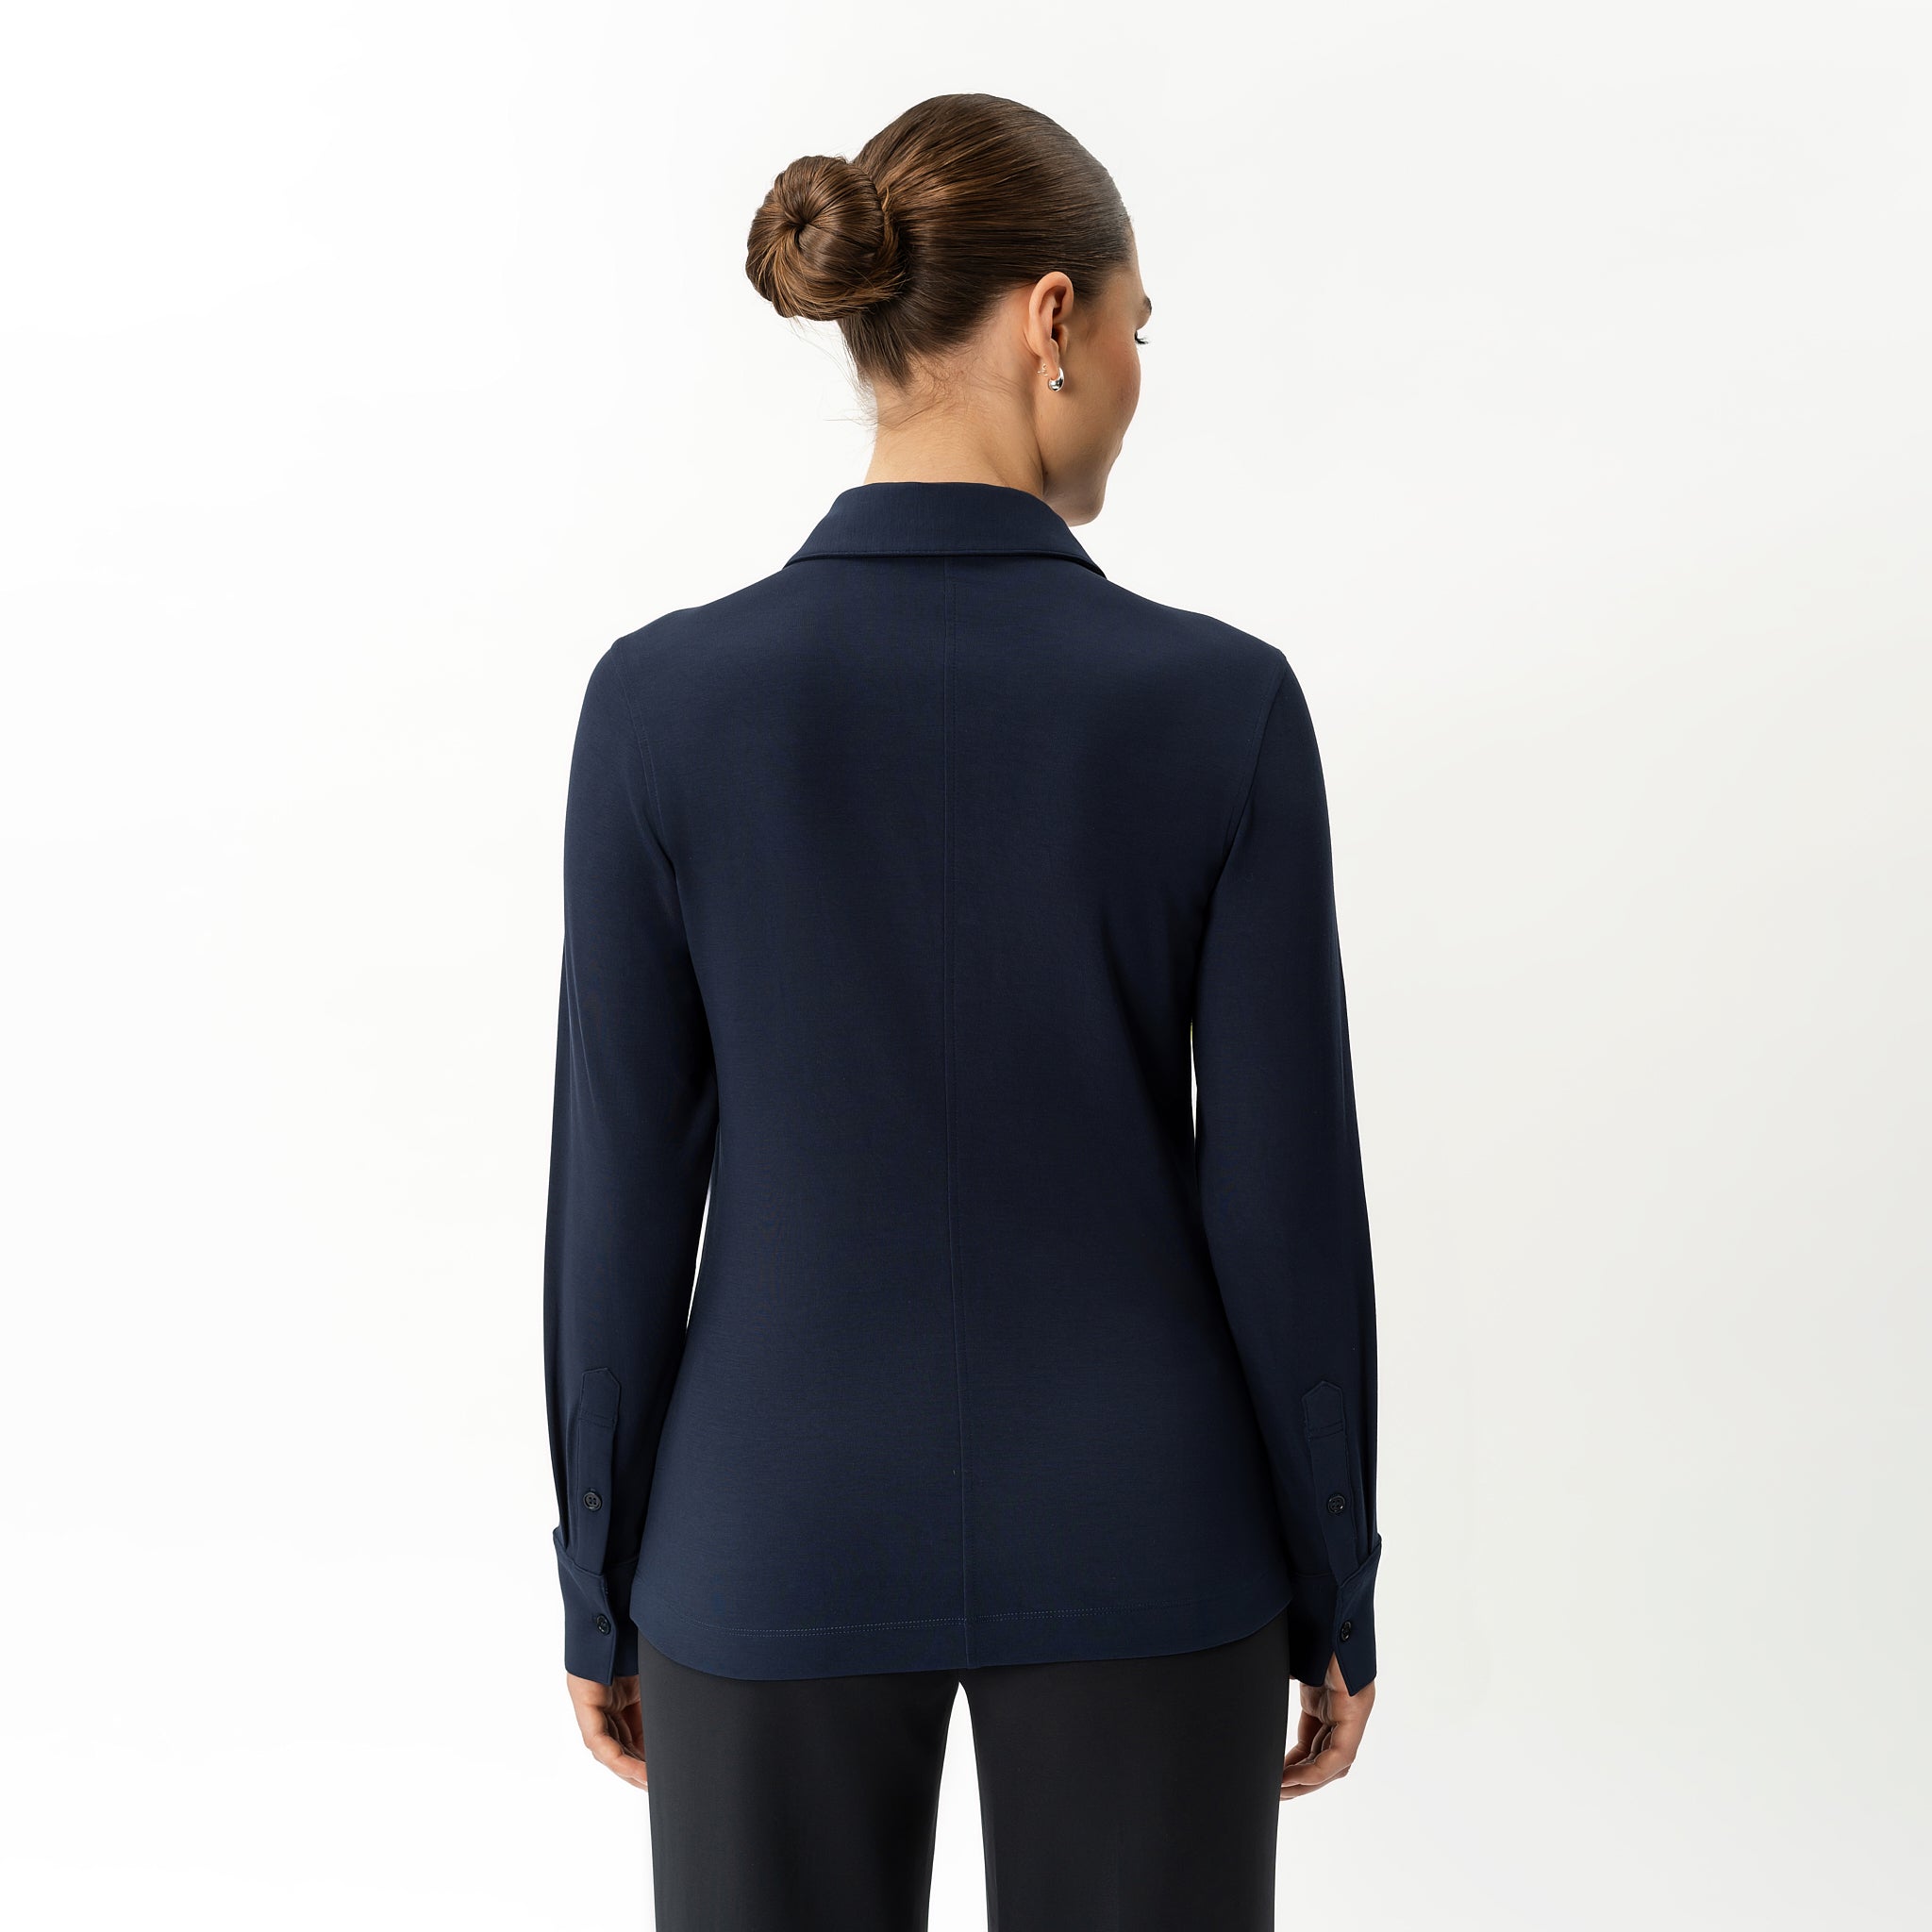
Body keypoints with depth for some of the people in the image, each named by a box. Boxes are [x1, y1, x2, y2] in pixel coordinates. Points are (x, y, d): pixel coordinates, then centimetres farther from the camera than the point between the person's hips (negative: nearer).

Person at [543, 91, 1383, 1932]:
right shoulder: (1220, 700, -12)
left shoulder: (667, 696, -11)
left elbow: (623, 1185, -7)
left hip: (788, 1524, 1)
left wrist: (601, 1579, 6)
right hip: (1134, 1527, 0)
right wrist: (1332, 1585, 5)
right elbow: (1286, 1189, -9)